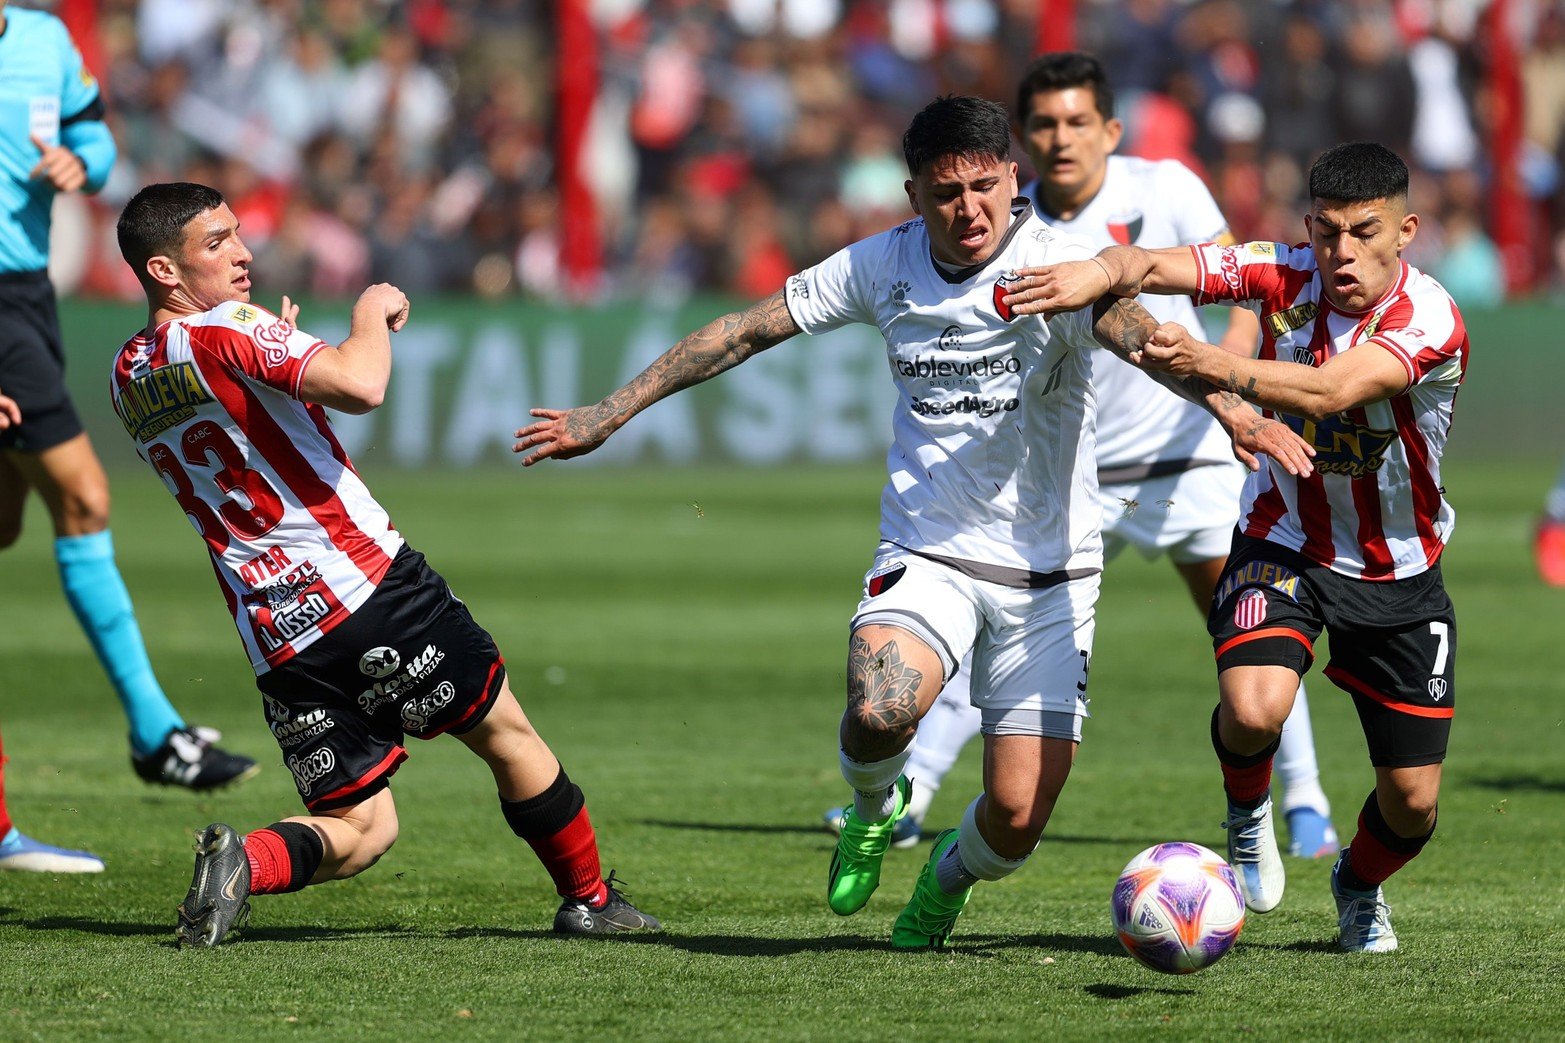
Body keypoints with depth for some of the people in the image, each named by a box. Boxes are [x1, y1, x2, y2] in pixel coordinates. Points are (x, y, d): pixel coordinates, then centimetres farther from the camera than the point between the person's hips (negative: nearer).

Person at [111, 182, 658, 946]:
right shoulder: (225, 332, -14)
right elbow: (360, 387, -26)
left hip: (276, 644, 7)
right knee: (505, 733, 15)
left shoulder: (128, 380, 12)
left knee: (358, 830, 10)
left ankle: (244, 862, -17)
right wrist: (373, 314, -8)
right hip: (366, 591, -7)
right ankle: (589, 899, 26)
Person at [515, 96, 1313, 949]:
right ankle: (872, 808, 8)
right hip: (925, 551, 1)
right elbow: (746, 330, 7)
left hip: (1046, 572, -1)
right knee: (879, 711, -31)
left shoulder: (1055, 263, -14)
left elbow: (1134, 330, -33)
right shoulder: (881, 266, -2)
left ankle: (945, 881, 34)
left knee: (1016, 821, -6)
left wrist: (1228, 406, -54)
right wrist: (608, 415, 8)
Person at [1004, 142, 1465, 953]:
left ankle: (1359, 886, 39)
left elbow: (1333, 390, -40)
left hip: (1399, 574, 0)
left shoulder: (1431, 322, -24)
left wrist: (1211, 364, -53)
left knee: (1413, 799, 2)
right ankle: (1247, 811, 6)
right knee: (1253, 709, -30)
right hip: (1284, 544, 1)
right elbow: (1153, 267, -23)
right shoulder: (1285, 276, -13)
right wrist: (1100, 273, -46)